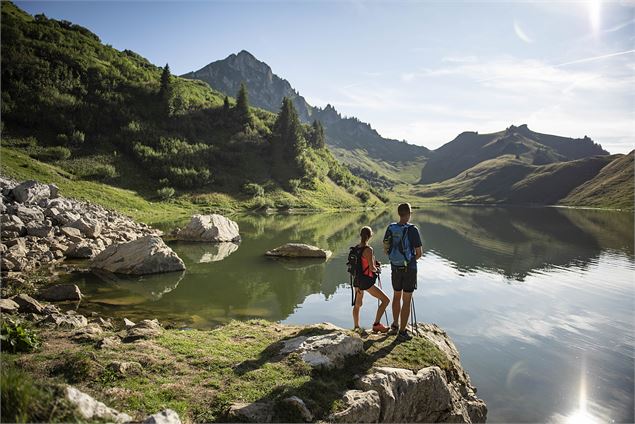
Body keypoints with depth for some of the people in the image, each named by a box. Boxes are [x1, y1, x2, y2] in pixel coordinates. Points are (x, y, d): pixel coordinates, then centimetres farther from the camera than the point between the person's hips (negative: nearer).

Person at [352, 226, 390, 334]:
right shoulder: (368, 249, -18)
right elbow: (372, 268, -20)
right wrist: (377, 269, 2)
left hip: (357, 280, 8)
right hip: (366, 281, -8)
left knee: (357, 304, 22)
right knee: (385, 300, 1)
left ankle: (356, 327, 35)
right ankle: (376, 324, -3)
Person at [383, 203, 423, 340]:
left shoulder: (390, 228, -4)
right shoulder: (413, 230, -17)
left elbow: (385, 249, 4)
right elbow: (418, 253, -13)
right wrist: (411, 259, 8)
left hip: (395, 268, 5)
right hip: (409, 269, -4)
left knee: (397, 296, 22)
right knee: (406, 300, 6)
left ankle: (395, 325, 35)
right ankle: (402, 331, 13)